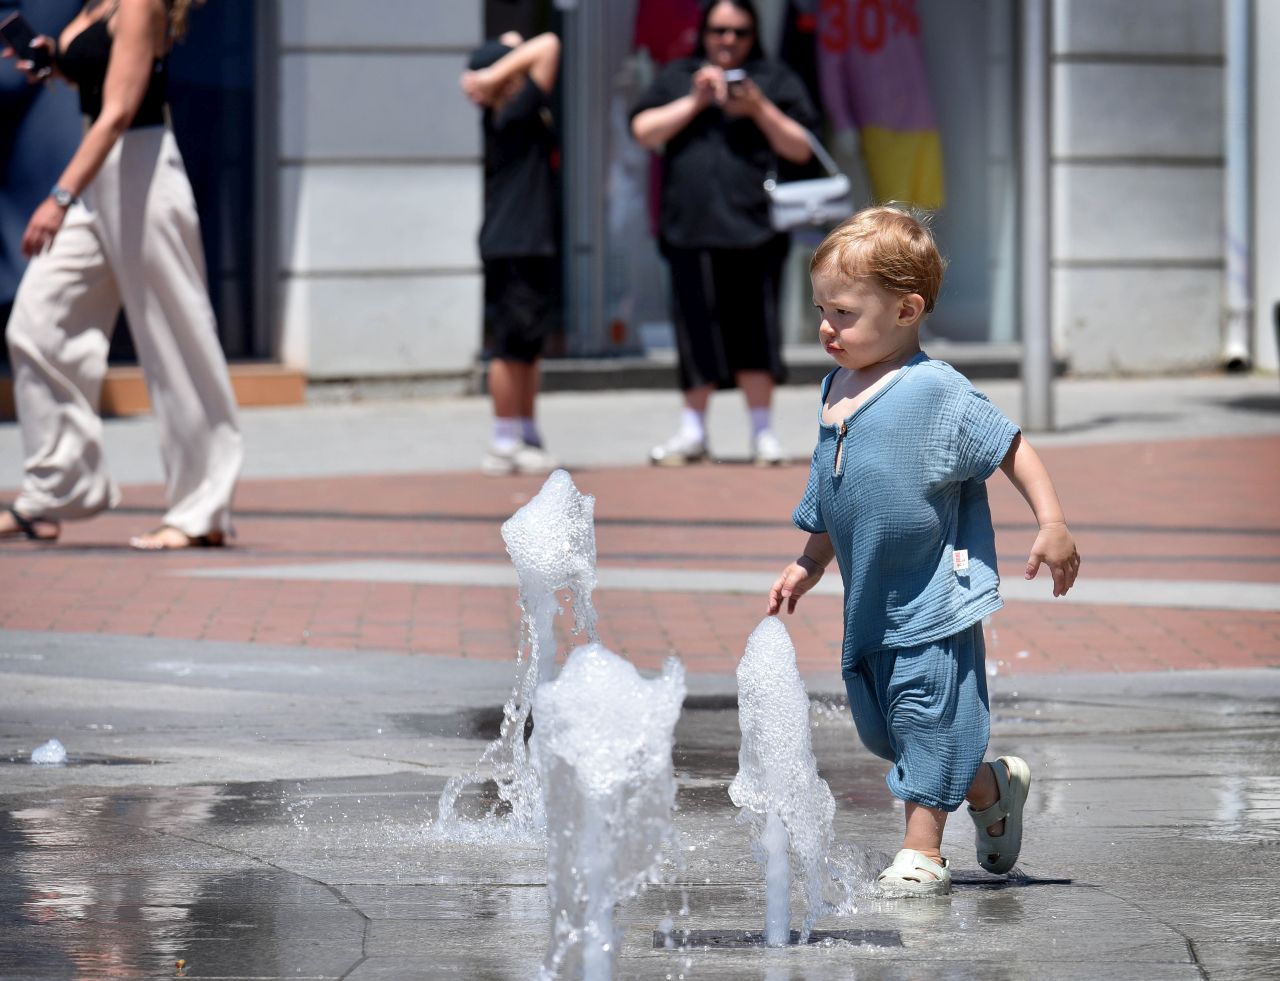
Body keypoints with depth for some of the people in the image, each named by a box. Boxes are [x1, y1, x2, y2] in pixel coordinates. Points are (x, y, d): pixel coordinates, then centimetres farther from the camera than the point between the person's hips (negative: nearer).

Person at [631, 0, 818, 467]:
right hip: (690, 231, 2)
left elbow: (801, 149, 6)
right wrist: (695, 101, -6)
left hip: (753, 230, -2)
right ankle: (693, 432, 12)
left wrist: (760, 110, -8)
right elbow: (644, 131, 5)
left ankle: (762, 431, 3)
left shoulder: (775, 80, 12)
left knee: (754, 330, -4)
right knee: (696, 332, 4)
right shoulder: (676, 78, 18)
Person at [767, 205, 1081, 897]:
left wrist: (1052, 525, -16)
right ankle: (993, 784, 32)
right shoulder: (837, 390, 8)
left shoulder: (937, 392, -16)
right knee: (879, 726, 13)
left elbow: (1010, 448, -10)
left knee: (926, 714, -6)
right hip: (871, 600, 8)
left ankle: (922, 851, 4)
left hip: (934, 592, -8)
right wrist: (806, 568, 22)